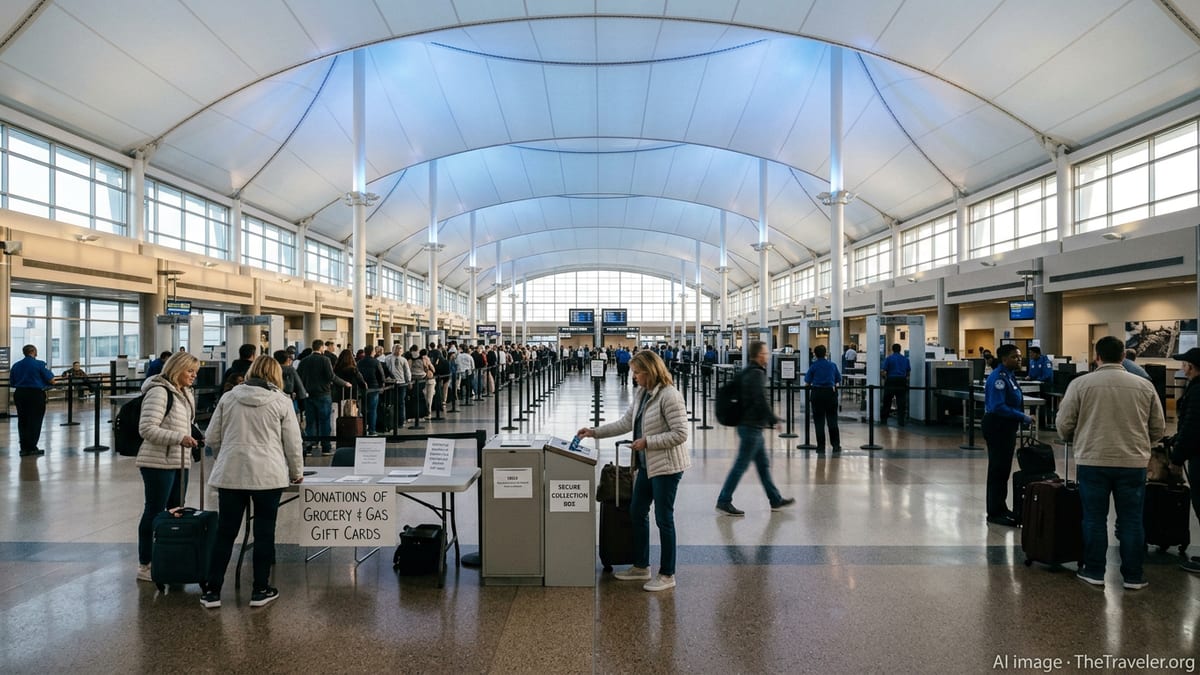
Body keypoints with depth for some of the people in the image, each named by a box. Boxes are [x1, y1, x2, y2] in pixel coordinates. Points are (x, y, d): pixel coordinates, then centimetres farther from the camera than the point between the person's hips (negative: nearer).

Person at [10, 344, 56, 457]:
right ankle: (32, 448, 1)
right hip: (35, 394, -5)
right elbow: (51, 379, -10)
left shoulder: (16, 365, 8)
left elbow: (12, 383, 13)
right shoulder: (39, 364, -9)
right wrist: (54, 382, 12)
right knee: (35, 421, 1)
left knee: (22, 421, 12)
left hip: (19, 394, 5)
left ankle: (24, 448, 13)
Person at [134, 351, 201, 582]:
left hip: (179, 462, 9)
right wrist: (179, 438, -29)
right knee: (155, 512, 1)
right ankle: (145, 565, 13)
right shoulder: (159, 392, -14)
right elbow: (147, 429, -21)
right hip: (158, 463, -9)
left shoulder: (185, 394, 16)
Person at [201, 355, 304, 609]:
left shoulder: (228, 397, 6)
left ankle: (212, 591, 16)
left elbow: (212, 438, 9)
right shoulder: (282, 401, -2)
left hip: (230, 474, 3)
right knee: (264, 532, 7)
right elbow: (292, 442, -1)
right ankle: (260, 590, 15)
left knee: (225, 533, 10)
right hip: (268, 475, -2)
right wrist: (297, 472, 14)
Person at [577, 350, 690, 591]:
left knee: (664, 518, 0)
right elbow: (624, 423, 15)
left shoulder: (669, 395, -19)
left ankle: (667, 575, 15)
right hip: (647, 465, 10)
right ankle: (641, 567, 31)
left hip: (667, 465, -9)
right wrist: (594, 432, 10)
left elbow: (680, 434, -21)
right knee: (637, 512, 16)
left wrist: (647, 442, -19)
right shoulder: (643, 395, 9)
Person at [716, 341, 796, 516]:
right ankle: (724, 501, 2)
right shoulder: (757, 373, -17)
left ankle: (775, 500, 26)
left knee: (763, 464, 16)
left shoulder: (747, 372, 13)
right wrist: (774, 420, -10)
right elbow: (762, 401, -22)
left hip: (748, 424, 10)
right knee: (741, 465, -4)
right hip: (752, 426, -10)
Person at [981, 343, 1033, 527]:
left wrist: (1021, 418, 9)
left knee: (1004, 469, 15)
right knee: (998, 469, -3)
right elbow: (998, 407, -24)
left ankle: (1001, 508, 26)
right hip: (997, 427, -10)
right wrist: (1022, 417, -20)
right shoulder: (998, 377, -18)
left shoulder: (1009, 375, 11)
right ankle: (994, 513, 5)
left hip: (1007, 427, 10)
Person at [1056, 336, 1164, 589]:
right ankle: (1133, 576, 19)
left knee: (1094, 519, 8)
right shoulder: (1145, 385, 2)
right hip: (1133, 463, 2)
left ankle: (1094, 572, 16)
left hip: (1093, 461, -2)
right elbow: (1158, 427, 9)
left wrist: (1074, 439, 20)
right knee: (1131, 520, 11)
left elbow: (1063, 423, -2)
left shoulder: (1081, 383, -5)